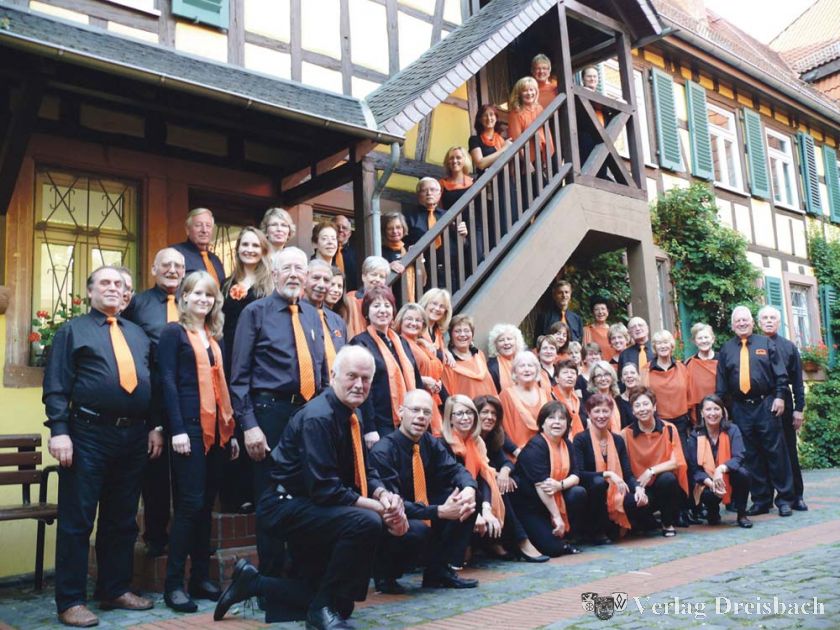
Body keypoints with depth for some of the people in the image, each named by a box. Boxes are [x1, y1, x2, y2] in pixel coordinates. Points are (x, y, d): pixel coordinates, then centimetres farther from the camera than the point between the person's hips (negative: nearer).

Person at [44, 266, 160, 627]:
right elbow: (55, 385, -5)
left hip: (135, 437, 5)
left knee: (123, 520, 13)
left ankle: (116, 590, 25)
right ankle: (71, 601, 9)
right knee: (77, 520, 1)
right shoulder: (73, 331, 3)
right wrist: (59, 431, -15)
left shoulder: (138, 334, 18)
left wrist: (155, 427, 9)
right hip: (88, 435, -5)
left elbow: (153, 382, 17)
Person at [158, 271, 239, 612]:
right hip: (190, 428, -6)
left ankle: (201, 577, 16)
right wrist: (177, 429, -17)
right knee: (189, 503, -7)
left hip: (216, 429, 6)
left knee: (206, 505, 9)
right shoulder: (173, 332, 0)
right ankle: (174, 584, 1)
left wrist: (231, 431, 13)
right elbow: (168, 381, -8)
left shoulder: (215, 338, 18)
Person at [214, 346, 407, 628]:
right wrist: (379, 507, -25)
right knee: (367, 522, -31)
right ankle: (323, 606, -12)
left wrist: (385, 495, -14)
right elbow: (324, 489, -28)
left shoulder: (351, 414, 5)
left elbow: (366, 471, 7)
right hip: (286, 507, -9)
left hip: (312, 509, 9)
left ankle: (254, 582, 22)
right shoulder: (317, 417, -23)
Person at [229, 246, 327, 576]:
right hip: (271, 414, -5)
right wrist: (248, 425, -14)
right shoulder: (256, 312, -1)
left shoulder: (313, 316, 15)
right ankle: (271, 578, 15)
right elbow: (240, 374, -6)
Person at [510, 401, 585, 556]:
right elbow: (541, 485, -24)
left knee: (578, 493, -18)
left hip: (554, 498, 7)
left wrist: (560, 485, -25)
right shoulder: (535, 446, -19)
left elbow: (575, 476, -2)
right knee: (553, 548, -19)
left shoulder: (566, 444, 4)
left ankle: (566, 537, 2)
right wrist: (557, 517, -24)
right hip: (528, 504, -7)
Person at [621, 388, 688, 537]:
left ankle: (668, 524, -6)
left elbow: (677, 462, -11)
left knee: (667, 478, -34)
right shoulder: (626, 434, -6)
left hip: (667, 486, 1)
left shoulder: (669, 429, -5)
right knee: (632, 502, -33)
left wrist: (650, 471, -23)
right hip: (643, 489, -1)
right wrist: (637, 487, -24)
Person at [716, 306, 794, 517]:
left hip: (766, 405, -2)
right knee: (751, 456, 5)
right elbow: (721, 382, 10)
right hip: (740, 409, 2)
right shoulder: (726, 349, 10)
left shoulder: (765, 343, 6)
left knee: (776, 452, 0)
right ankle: (761, 500, 13)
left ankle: (784, 499, 8)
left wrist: (779, 397, -7)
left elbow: (780, 373, 2)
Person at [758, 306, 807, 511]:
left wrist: (799, 409, 0)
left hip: (784, 407, 0)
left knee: (789, 452, 5)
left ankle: (796, 497, 13)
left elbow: (797, 380, 7)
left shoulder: (789, 347, 8)